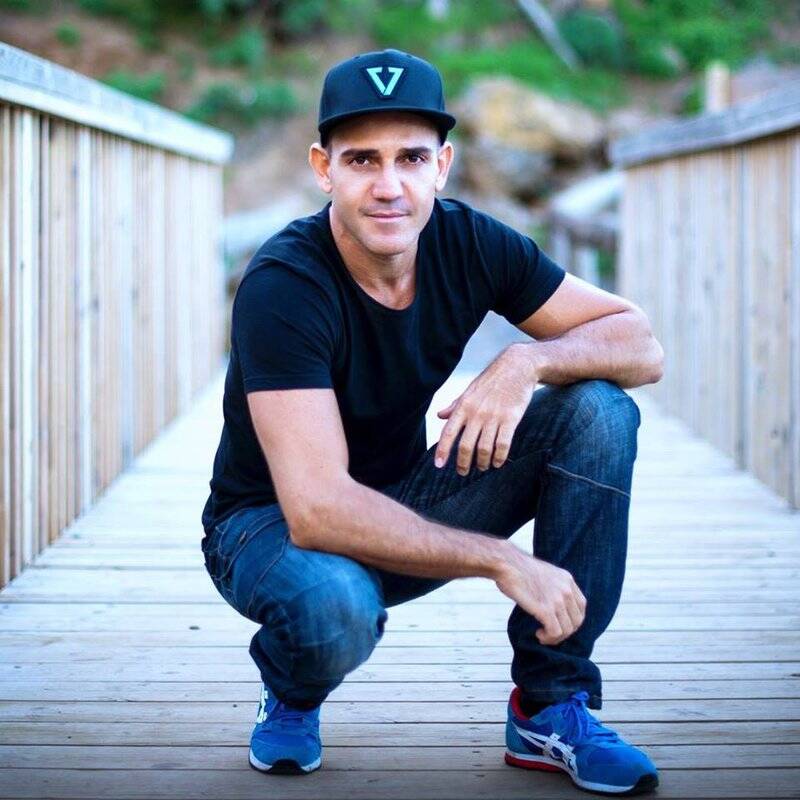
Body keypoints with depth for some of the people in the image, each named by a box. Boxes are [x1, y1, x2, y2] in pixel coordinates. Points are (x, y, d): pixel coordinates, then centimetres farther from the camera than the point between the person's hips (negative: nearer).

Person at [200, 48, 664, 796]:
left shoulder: (466, 243, -11)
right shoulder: (282, 286, -28)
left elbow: (641, 343, -7)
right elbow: (317, 511, -35)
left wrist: (527, 360, -27)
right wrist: (503, 560, -33)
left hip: (404, 504, 5)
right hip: (272, 523, -5)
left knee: (599, 411, -14)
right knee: (335, 607, -41)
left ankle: (549, 708, -8)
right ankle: (290, 696, 0)